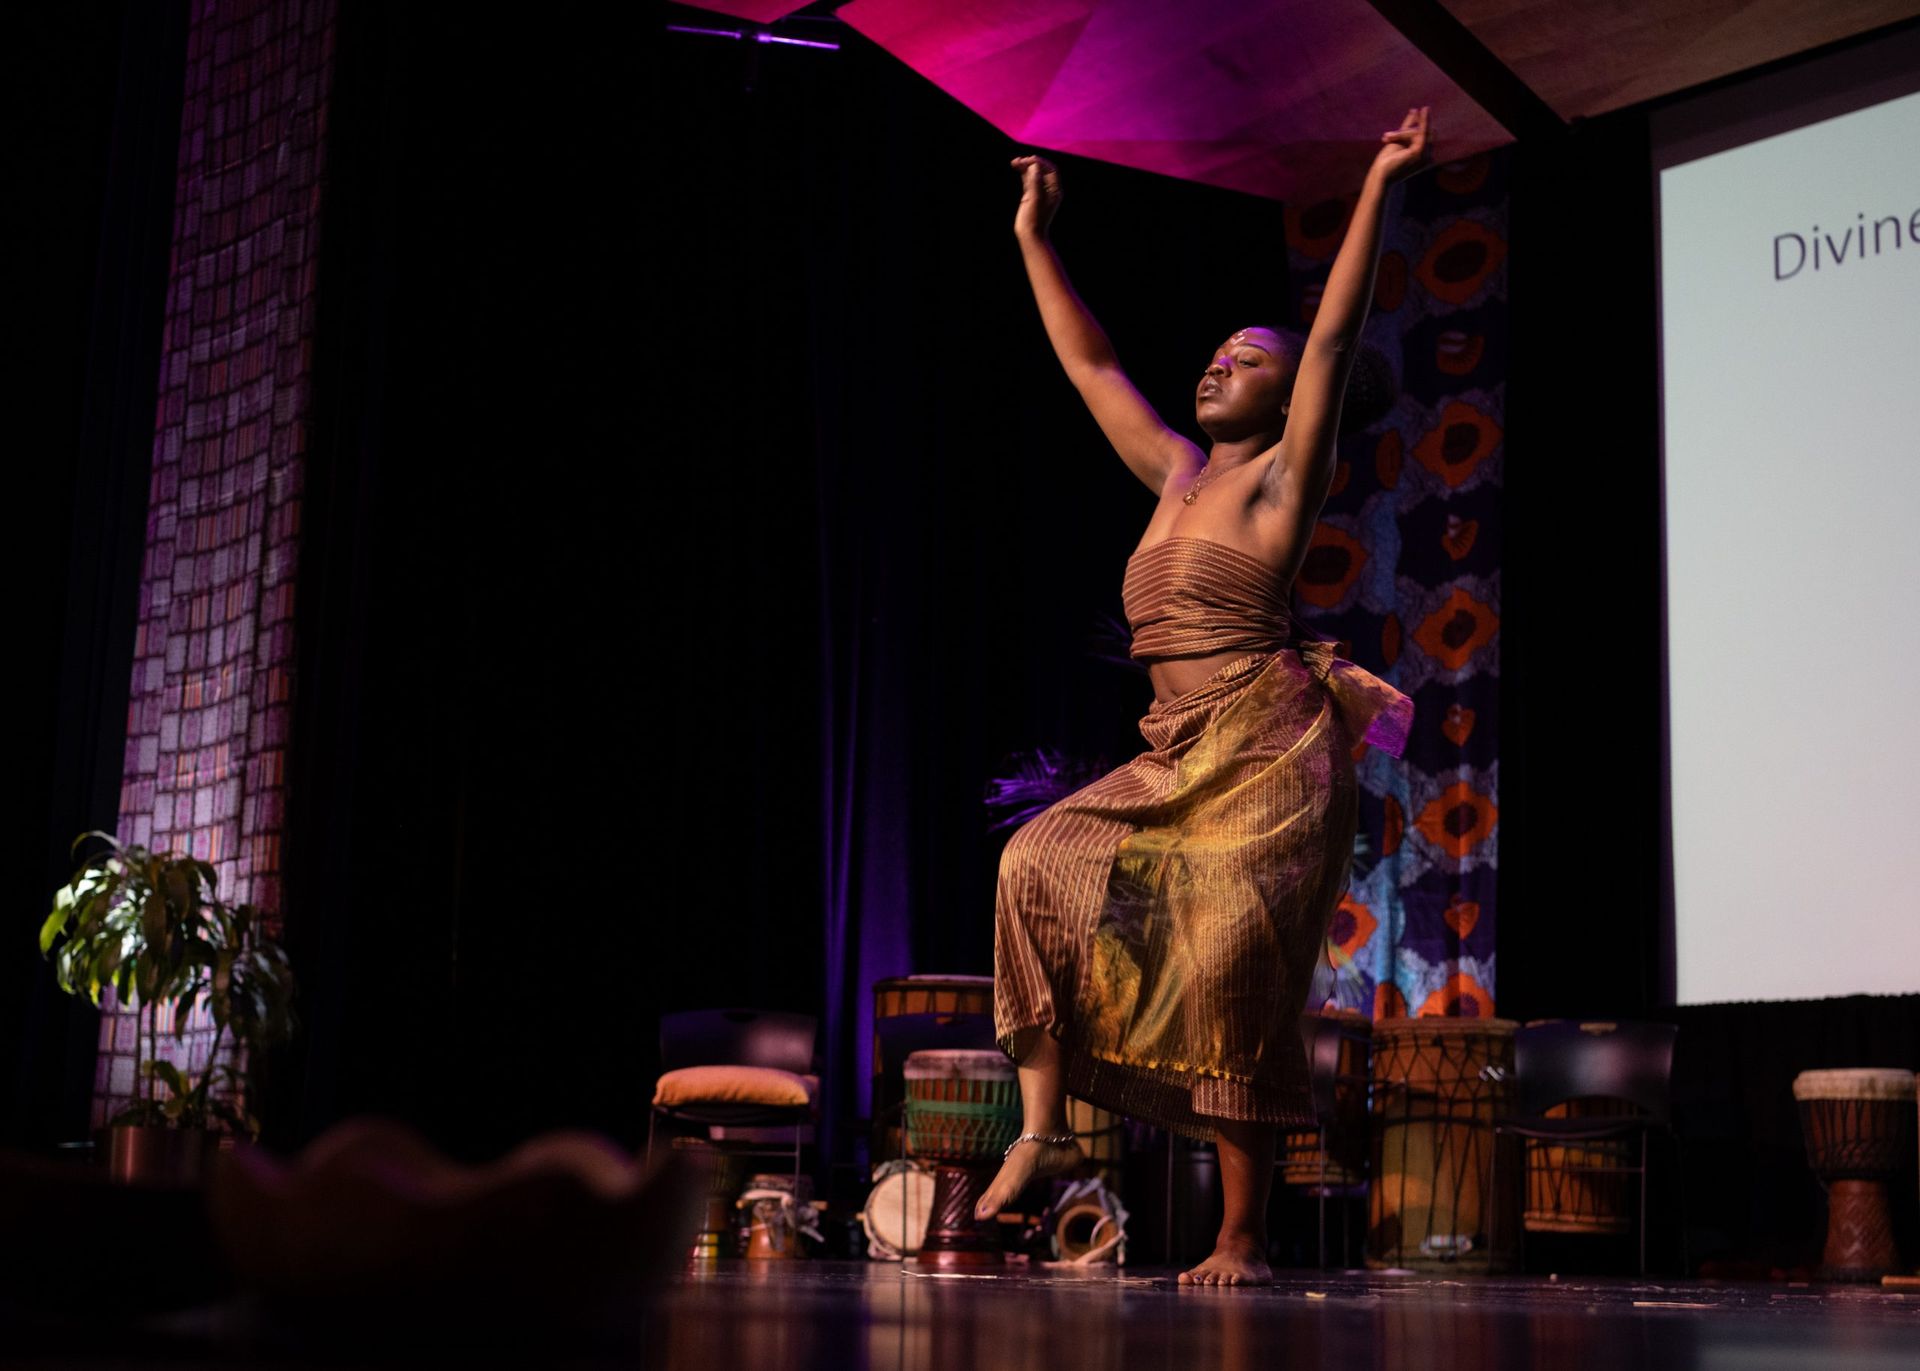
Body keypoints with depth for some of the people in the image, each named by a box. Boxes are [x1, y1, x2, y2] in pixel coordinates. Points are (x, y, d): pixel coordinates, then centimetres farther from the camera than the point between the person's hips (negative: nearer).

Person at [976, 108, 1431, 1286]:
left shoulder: (1280, 477, 0)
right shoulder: (1178, 475, 18)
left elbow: (1335, 339, -10)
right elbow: (1092, 364, 26)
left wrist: (1378, 189, -15)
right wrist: (1036, 240, 29)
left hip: (1270, 757, -7)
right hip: (1178, 762, 7)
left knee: (1234, 978, -9)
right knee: (1043, 867, -8)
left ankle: (1245, 1240, -2)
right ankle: (1046, 1125, -7)